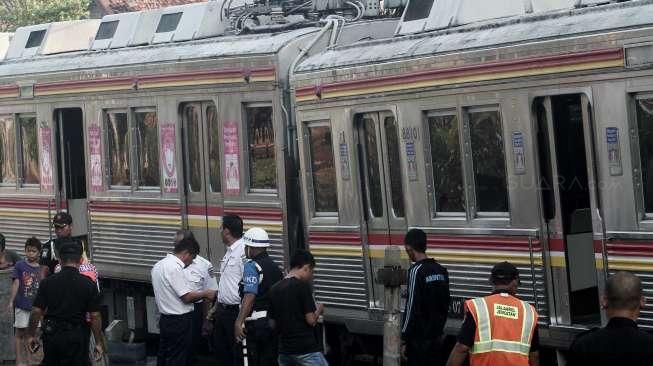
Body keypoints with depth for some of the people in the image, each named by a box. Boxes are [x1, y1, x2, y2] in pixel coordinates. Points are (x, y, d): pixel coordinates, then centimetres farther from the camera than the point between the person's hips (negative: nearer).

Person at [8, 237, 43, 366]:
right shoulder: (20, 266, -4)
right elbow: (15, 284, -5)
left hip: (35, 306, 3)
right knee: (20, 332, 3)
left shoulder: (41, 269, 4)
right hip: (21, 305, -3)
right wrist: (11, 301, -11)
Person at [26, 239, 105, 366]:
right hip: (77, 336, -2)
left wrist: (31, 336, 9)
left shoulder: (47, 282, -2)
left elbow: (36, 312, -3)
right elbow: (95, 316, -6)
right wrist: (98, 343, 1)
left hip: (51, 336, 2)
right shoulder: (89, 285, -5)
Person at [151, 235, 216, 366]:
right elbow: (187, 297, -21)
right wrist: (205, 294, -6)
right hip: (179, 321, -10)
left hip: (165, 319, 10)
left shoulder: (159, 265, 10)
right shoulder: (175, 268, -21)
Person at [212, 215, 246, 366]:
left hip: (236, 311, -10)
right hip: (222, 310, 10)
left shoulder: (244, 251, -18)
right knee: (219, 347, 18)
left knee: (238, 353, -1)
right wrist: (216, 306, 23)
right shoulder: (228, 252, 12)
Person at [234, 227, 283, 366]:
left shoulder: (251, 266, -11)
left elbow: (250, 296, -22)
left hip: (257, 323, -7)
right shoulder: (275, 266, 12)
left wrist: (239, 322, -28)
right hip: (274, 322, 7)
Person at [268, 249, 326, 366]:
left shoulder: (274, 289, 9)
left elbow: (273, 324, 12)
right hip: (307, 349, -7)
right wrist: (319, 310, 6)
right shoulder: (303, 286, -11)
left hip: (285, 349, 7)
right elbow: (311, 320, -13)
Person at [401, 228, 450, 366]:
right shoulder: (441, 270, 8)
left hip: (419, 339, -7)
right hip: (436, 338, 7)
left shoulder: (416, 271, -15)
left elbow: (412, 309, -18)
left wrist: (404, 339, -13)